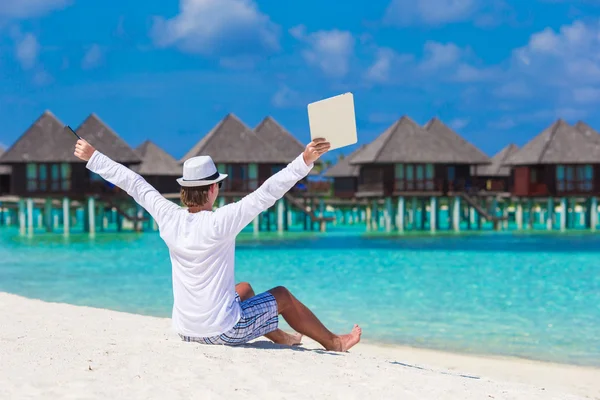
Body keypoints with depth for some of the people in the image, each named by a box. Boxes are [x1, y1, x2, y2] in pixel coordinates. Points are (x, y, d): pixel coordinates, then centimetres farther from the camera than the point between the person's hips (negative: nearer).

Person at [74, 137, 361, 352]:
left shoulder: (169, 217, -8)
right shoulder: (220, 222, -24)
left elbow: (133, 183, 3)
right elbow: (267, 193, -27)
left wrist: (92, 157, 12)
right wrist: (304, 162, -27)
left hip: (186, 329, 7)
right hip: (224, 331, -6)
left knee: (244, 289, 33)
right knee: (282, 296, 17)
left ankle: (279, 337, 52)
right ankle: (333, 343, 31)